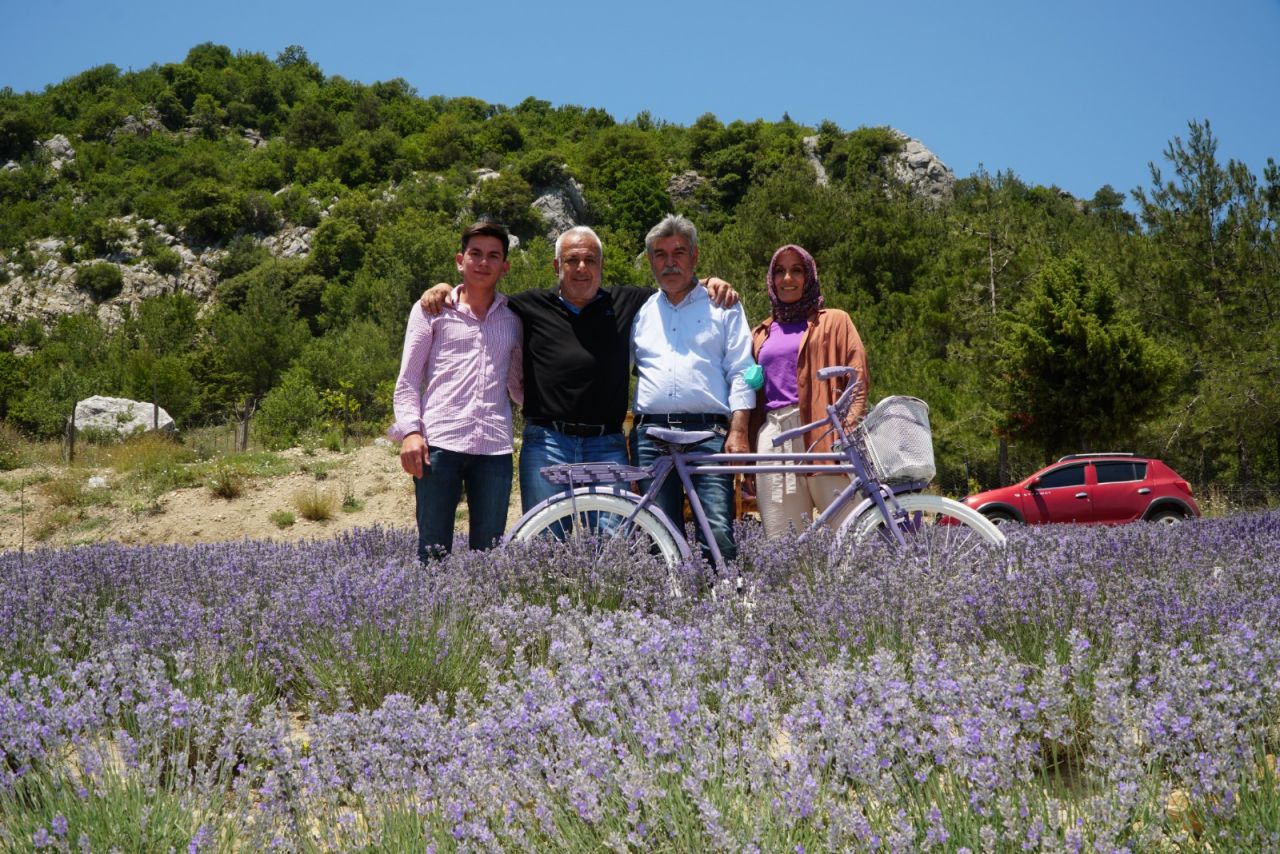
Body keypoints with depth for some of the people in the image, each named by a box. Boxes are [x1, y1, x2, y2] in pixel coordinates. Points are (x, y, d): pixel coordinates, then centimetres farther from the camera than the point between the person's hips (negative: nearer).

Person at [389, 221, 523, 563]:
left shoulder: (513, 317, 18)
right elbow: (407, 380, 7)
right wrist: (410, 431, -7)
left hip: (495, 447, 2)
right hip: (439, 443, -2)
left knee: (489, 552, 3)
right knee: (434, 552, -3)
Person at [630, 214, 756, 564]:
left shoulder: (722, 305, 13)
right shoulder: (641, 311, 21)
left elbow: (741, 373, 6)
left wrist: (738, 432, -5)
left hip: (708, 433, -3)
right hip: (650, 436, 3)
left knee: (719, 534, -14)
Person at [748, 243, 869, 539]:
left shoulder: (834, 321, 14)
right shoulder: (761, 333, 25)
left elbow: (857, 377, 4)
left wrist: (850, 431, -11)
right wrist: (746, 446, 13)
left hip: (823, 434, -3)